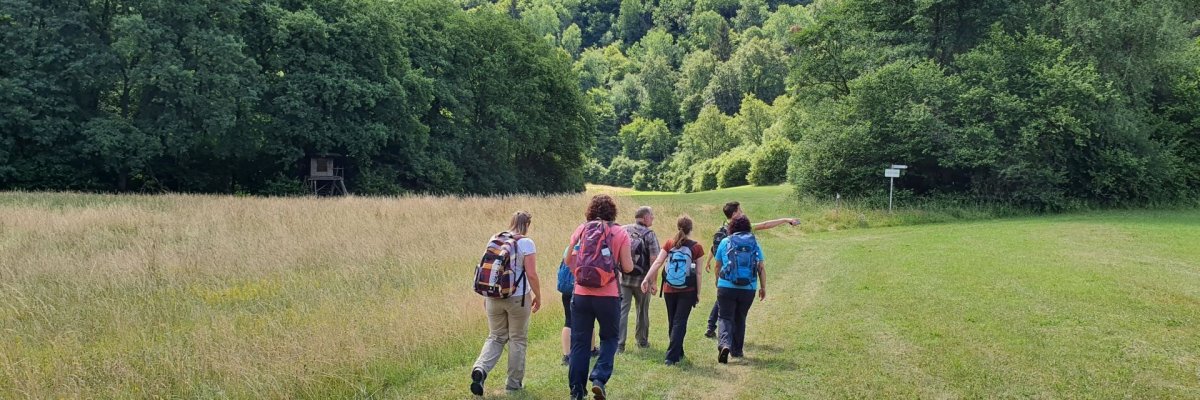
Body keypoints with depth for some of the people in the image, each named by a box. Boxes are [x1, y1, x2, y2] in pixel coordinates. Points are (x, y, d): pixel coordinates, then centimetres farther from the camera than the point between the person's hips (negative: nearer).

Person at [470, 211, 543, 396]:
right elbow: (531, 274, -14)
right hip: (518, 298, -4)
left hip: (494, 297, 4)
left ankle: (480, 369, -10)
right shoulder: (526, 244, -10)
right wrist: (538, 297, -2)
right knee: (517, 339, 11)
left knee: (495, 337, 14)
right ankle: (514, 382, 17)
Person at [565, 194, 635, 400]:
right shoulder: (620, 233, -2)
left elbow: (568, 261, 11)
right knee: (609, 338, 17)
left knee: (579, 343, 10)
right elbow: (627, 267, -3)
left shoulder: (581, 230, 5)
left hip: (581, 294, 2)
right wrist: (628, 259, 17)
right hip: (608, 296, -2)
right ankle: (599, 379, -3)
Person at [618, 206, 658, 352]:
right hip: (642, 280, -2)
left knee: (622, 310, 3)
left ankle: (619, 344, -3)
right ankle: (642, 341, 29)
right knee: (642, 311, 15)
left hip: (624, 278, 2)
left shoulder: (623, 230, 1)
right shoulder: (649, 235, -10)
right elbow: (654, 260, -14)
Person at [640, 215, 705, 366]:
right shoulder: (696, 247, -5)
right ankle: (671, 356, -9)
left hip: (669, 290, 2)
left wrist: (646, 279, -13)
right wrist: (698, 293, 2)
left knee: (672, 322, 16)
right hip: (687, 291, -2)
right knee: (680, 322, -1)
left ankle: (678, 353, 26)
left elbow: (657, 262, -9)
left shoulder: (669, 244, 0)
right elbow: (698, 273, -4)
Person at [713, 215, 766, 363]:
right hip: (748, 289, 2)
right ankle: (737, 350, 25)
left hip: (726, 287, -2)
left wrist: (718, 282, 28)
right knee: (740, 319, 18)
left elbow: (718, 265, 12)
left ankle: (724, 344, -23)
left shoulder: (725, 242, 3)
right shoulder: (754, 243, 6)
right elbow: (761, 268, 3)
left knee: (725, 318, 2)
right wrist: (763, 288, 9)